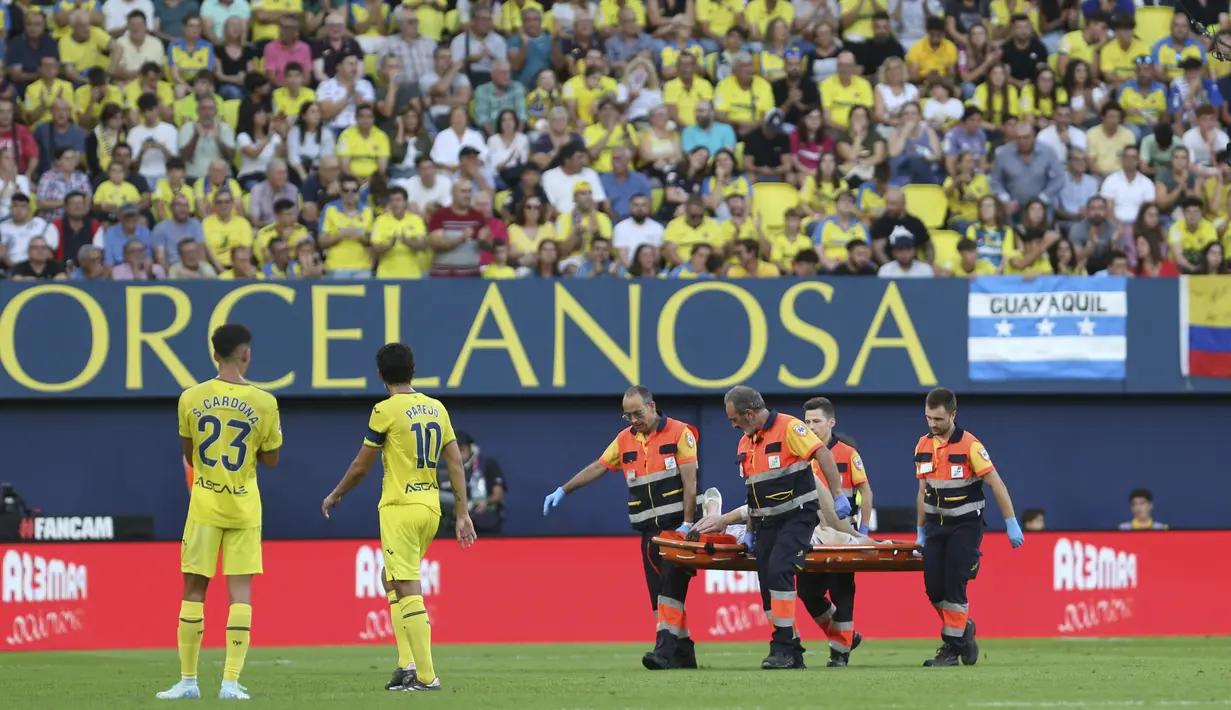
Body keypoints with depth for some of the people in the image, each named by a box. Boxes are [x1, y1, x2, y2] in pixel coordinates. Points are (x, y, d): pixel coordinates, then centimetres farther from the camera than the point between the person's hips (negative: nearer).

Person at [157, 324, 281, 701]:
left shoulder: (191, 399, -4)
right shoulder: (263, 403, -7)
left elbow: (188, 456, 7)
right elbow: (270, 460, 2)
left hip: (204, 504, 0)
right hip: (244, 507, 0)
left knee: (194, 588, 7)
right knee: (241, 589, 1)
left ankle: (188, 680, 8)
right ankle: (231, 682, -6)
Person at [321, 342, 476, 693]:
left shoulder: (386, 410, -9)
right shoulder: (437, 408, 9)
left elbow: (361, 466, -2)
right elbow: (456, 462, 7)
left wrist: (335, 495, 15)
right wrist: (463, 514, 11)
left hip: (399, 508, -7)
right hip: (430, 508, 7)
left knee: (408, 591, -6)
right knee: (393, 580, 20)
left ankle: (426, 676, -10)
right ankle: (407, 662, 10)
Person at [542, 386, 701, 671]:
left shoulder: (679, 433, -4)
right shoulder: (625, 440, 11)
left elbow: (690, 482, -9)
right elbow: (597, 468, 14)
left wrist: (687, 524, -15)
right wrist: (562, 491, 7)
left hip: (677, 525, -6)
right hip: (649, 529, 6)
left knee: (671, 587, -15)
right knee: (658, 592, 2)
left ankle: (665, 648, -21)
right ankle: (683, 652, 7)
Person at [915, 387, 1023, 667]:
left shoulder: (969, 445, -15)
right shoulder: (923, 445, 4)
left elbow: (996, 484, -14)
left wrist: (1011, 525, -16)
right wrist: (920, 533, 16)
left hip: (965, 525, -6)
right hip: (936, 525, 6)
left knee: (954, 585, -12)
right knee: (934, 588, 0)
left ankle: (952, 648, -4)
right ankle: (963, 629, 23)